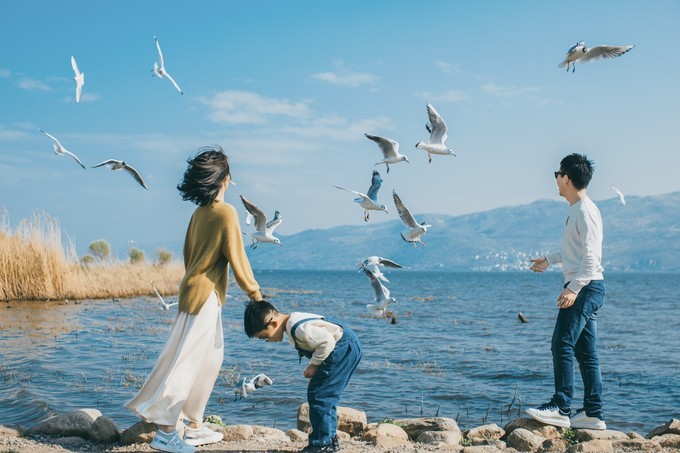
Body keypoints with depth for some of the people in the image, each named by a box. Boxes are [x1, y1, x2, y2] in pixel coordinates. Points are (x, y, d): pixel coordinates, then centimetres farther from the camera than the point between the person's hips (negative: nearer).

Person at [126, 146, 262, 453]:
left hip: (194, 289, 8)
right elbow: (236, 258, -12)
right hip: (205, 295, -8)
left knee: (210, 358, 15)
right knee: (188, 361, -6)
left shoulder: (199, 212, 11)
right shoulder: (226, 212, -13)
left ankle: (195, 426, 22)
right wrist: (254, 292, -4)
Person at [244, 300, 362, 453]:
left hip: (344, 347, -11)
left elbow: (327, 342, -26)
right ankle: (330, 439, 23)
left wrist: (314, 365, -14)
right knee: (326, 396, 16)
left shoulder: (298, 328, -23)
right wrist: (314, 365, 9)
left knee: (318, 394, -9)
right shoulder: (292, 323, 9)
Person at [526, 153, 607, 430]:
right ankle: (593, 414, 12)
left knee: (563, 345, -12)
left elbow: (592, 255, -21)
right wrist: (549, 259, 43)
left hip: (586, 287, -10)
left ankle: (561, 409, -11)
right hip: (583, 287, 10)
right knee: (585, 352, 9)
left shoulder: (586, 211, -14)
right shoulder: (575, 210, 17)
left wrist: (573, 288, -26)